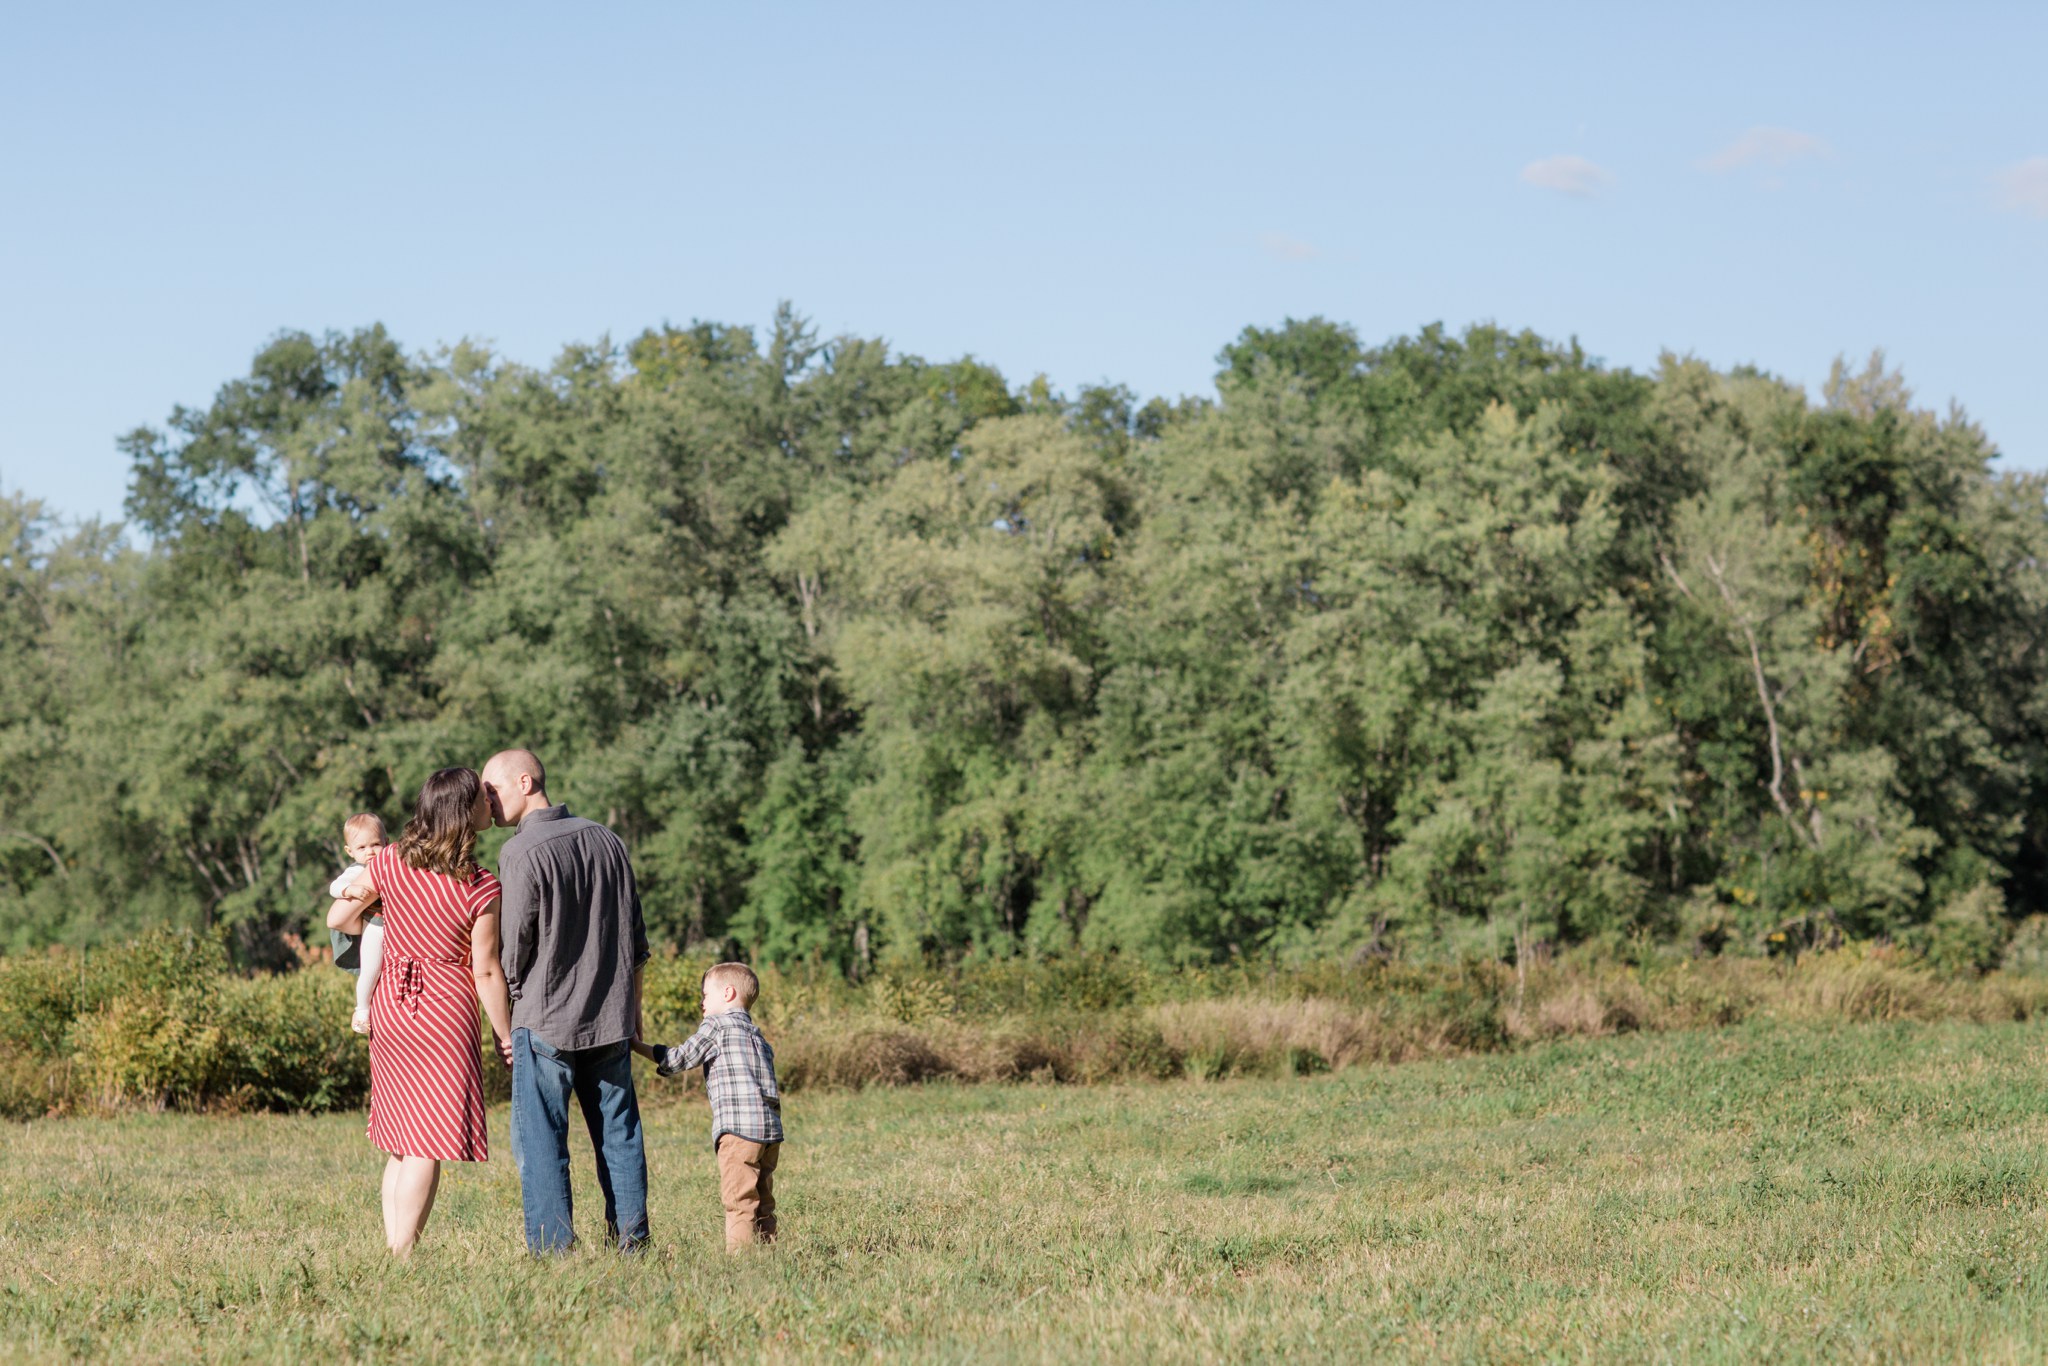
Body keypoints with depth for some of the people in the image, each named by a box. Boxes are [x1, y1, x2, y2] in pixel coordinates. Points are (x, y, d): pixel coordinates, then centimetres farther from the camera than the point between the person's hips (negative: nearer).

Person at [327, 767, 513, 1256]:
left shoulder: (390, 862, -2)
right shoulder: (481, 891, -14)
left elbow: (337, 918, 5)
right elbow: (485, 971, -9)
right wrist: (506, 1036, 2)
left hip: (390, 1009, 5)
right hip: (445, 1014, -5)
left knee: (402, 1145, 17)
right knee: (428, 1146, -3)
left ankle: (393, 1250, 15)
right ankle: (402, 1259, -7)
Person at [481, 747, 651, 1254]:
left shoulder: (522, 853, -12)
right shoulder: (605, 839, 9)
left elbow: (516, 947, -11)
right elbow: (634, 933, 14)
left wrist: (506, 1024, 1)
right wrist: (632, 1006, 22)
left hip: (546, 1022, -6)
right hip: (611, 1020, 6)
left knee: (540, 1138, -1)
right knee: (618, 1130, 12)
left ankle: (552, 1249, -4)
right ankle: (631, 1239, 13)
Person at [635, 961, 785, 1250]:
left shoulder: (716, 1025, 2)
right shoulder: (757, 1035, 25)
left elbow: (679, 1059, 1)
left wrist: (640, 1046, 12)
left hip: (739, 1127, -8)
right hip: (771, 1129, 8)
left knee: (739, 1199, -9)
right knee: (762, 1202, 11)